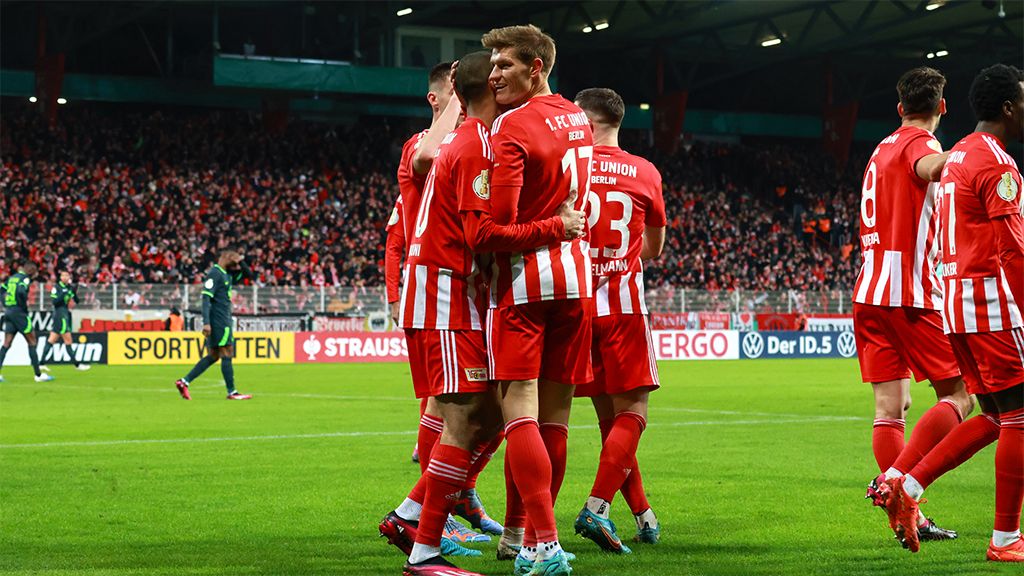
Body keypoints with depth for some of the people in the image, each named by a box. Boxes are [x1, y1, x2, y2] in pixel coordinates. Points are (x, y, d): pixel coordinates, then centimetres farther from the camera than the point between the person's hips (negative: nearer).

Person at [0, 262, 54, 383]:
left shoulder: (13, 277, 16)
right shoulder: (25, 278, -9)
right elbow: (21, 292, -26)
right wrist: (25, 307, -14)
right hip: (18, 313, -8)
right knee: (32, 342, 0)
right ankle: (38, 375, 2)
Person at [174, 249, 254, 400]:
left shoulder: (227, 274, 17)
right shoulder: (215, 274, -12)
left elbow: (248, 274, 27)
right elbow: (206, 297, -19)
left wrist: (241, 261, 7)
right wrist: (206, 322, -26)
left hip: (224, 320, 10)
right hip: (218, 321, -10)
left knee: (213, 356, 10)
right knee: (227, 355, -6)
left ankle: (184, 381, 9)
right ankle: (232, 392, -1)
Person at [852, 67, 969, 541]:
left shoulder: (882, 149, 20)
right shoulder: (918, 143, -5)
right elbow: (929, 167, -32)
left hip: (869, 290, 8)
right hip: (911, 292, -8)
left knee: (890, 406, 4)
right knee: (958, 395, -3)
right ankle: (896, 479, -18)